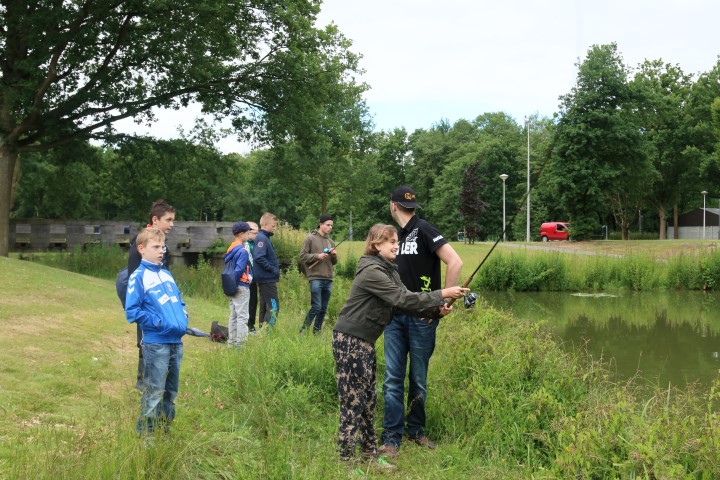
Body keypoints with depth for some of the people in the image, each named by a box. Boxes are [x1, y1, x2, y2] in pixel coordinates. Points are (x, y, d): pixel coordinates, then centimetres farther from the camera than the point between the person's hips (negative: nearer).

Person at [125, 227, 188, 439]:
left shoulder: (167, 274, 14)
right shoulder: (138, 277, -7)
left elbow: (179, 301, 23)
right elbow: (132, 312, -12)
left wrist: (183, 317, 4)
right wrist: (159, 323, -17)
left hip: (177, 341, 7)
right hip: (156, 343, -7)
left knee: (171, 390, 15)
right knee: (154, 392, -2)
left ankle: (165, 428, 27)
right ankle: (146, 433, 9)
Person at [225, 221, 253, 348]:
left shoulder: (231, 248, 10)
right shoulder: (243, 251, -16)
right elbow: (239, 270, -23)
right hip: (241, 287, -9)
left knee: (233, 316, 15)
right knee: (242, 316, -4)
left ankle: (231, 343, 21)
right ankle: (240, 344, -4)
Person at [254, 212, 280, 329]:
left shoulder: (265, 237, 15)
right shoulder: (262, 238, -15)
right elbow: (259, 258, -26)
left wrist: (275, 268, 9)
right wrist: (273, 269, -19)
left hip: (265, 279, 10)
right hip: (267, 279, -10)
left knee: (265, 307, 14)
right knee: (274, 307, -10)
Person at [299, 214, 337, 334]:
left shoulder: (331, 242, 15)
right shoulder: (310, 239, -2)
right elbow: (302, 257, -6)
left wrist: (334, 255, -2)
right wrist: (317, 256, -16)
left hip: (328, 279, 6)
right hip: (315, 278, -6)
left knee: (323, 309, 9)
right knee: (316, 307, -11)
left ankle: (317, 331, 19)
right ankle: (304, 330, 0)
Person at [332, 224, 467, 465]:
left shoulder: (389, 269, 11)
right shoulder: (371, 271, -19)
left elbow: (405, 298, 5)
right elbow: (402, 299, -23)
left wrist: (437, 309, -9)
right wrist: (441, 295, -20)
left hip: (365, 341, 10)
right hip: (349, 341, -10)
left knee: (368, 397, 15)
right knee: (353, 400, -5)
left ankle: (369, 452, 26)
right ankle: (346, 458, 2)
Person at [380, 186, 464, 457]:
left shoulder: (424, 231, -10)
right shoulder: (397, 234, 13)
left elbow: (455, 262, -19)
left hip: (421, 318, -5)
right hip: (395, 315, 6)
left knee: (418, 378, 8)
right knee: (393, 378, 1)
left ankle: (416, 430, 23)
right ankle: (392, 438, 6)